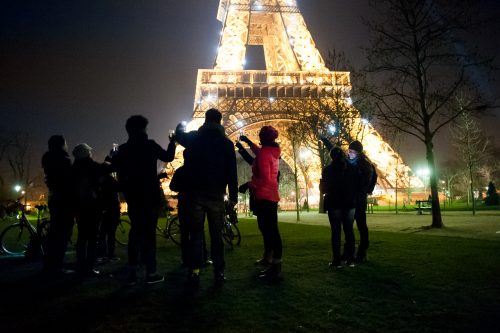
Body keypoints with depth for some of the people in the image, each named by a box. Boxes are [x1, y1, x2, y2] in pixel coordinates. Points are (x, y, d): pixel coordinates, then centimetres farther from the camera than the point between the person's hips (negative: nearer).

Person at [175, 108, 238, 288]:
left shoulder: (193, 138, 3)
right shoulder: (226, 143, 2)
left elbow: (178, 135, 26)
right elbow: (231, 172, -2)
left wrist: (179, 128, 47)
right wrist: (233, 195, 1)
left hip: (195, 193, 0)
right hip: (216, 195, 0)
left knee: (196, 234, 5)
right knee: (216, 235, 5)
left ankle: (194, 272, 1)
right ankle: (219, 273, 4)